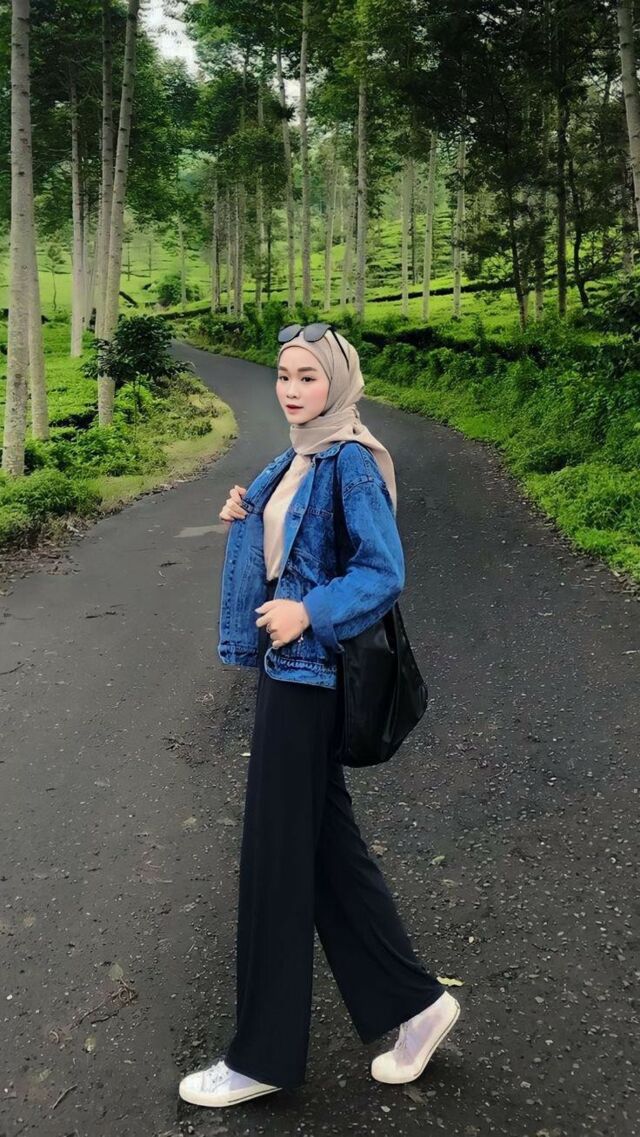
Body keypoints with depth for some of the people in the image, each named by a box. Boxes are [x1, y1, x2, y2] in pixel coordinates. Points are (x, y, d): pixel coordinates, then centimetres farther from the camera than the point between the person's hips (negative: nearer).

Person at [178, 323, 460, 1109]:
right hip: (285, 661, 9)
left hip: (310, 668, -9)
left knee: (276, 849, 0)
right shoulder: (295, 459, 12)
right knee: (324, 839, 14)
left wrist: (308, 613, -28)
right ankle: (411, 1002, 27)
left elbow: (383, 572, -18)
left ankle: (264, 1054, 17)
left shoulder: (350, 461, -14)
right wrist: (245, 518, 3)